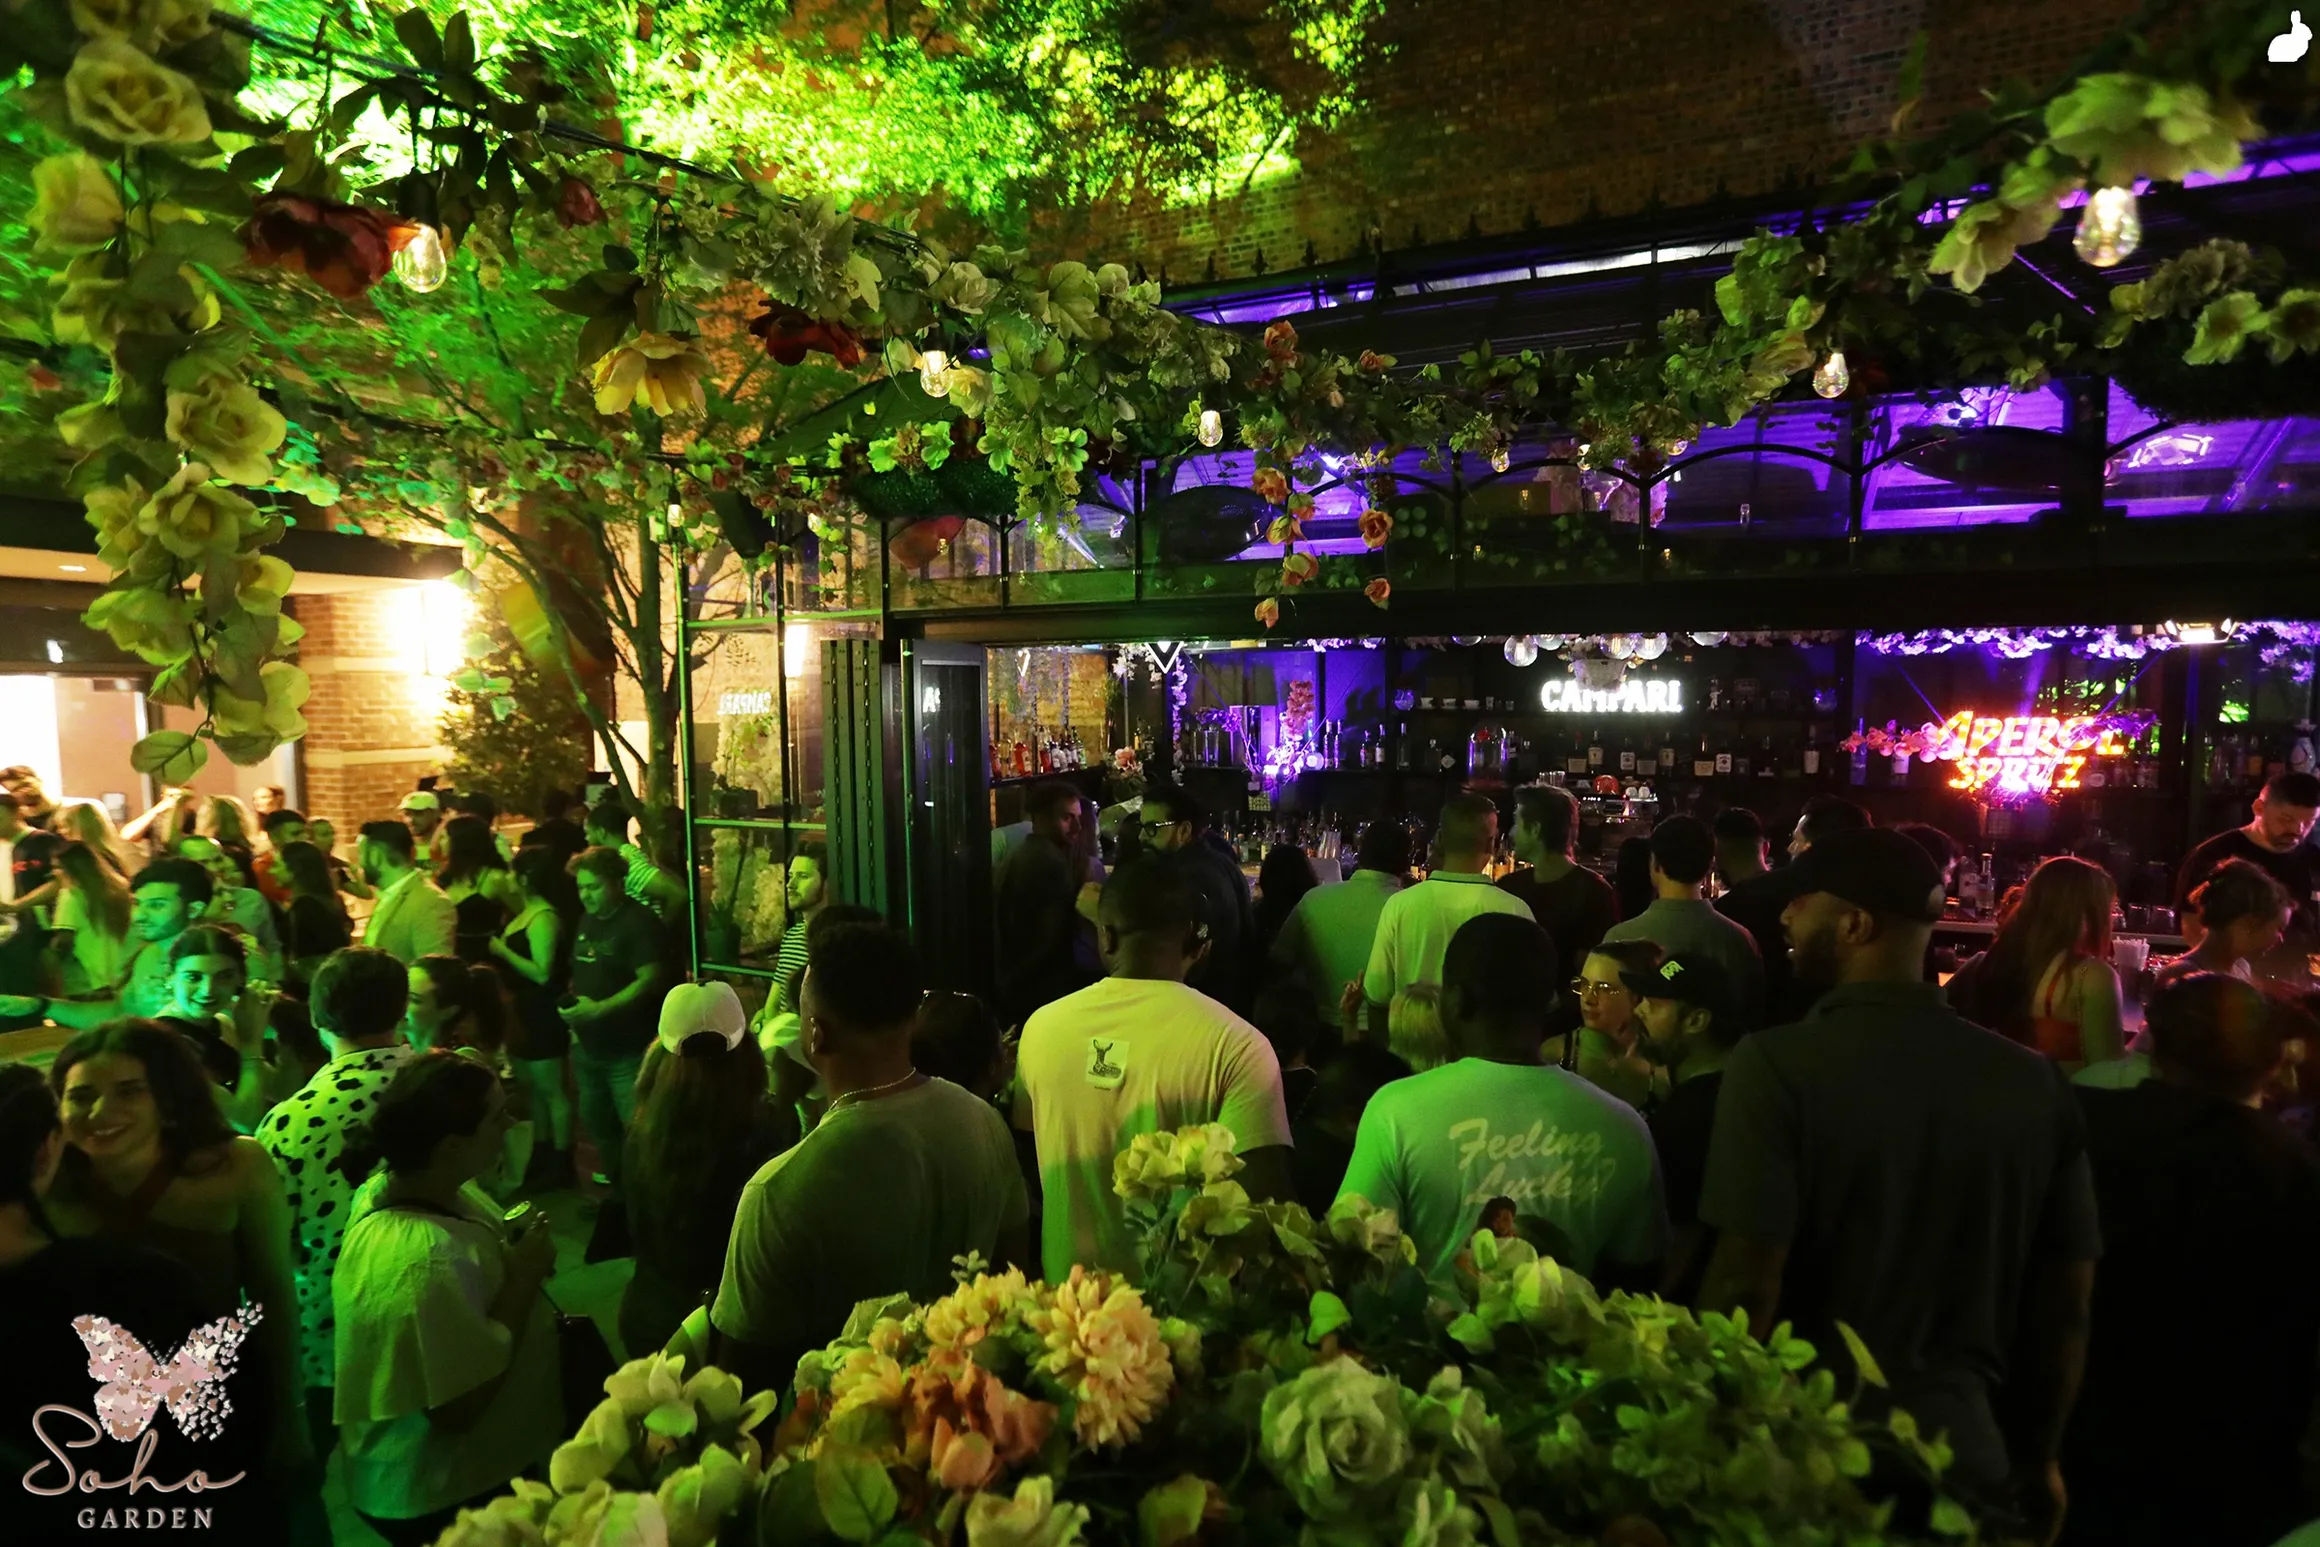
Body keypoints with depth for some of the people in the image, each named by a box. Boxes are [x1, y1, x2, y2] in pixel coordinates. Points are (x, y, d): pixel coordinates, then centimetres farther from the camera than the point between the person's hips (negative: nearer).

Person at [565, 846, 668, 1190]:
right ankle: (612, 1181, 39)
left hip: (628, 1049, -9)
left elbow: (650, 979, -22)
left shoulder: (638, 922, -16)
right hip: (588, 1045, 9)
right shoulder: (587, 920, 11)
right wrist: (573, 1013, 9)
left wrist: (598, 1009, -24)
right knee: (596, 1121, 21)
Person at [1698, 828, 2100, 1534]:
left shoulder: (1777, 1063, -20)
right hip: (1959, 1447, 4)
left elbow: (1745, 1286, -21)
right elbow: (2067, 1301, 4)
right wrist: (2038, 1459, 19)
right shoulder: (2035, 1081, -5)